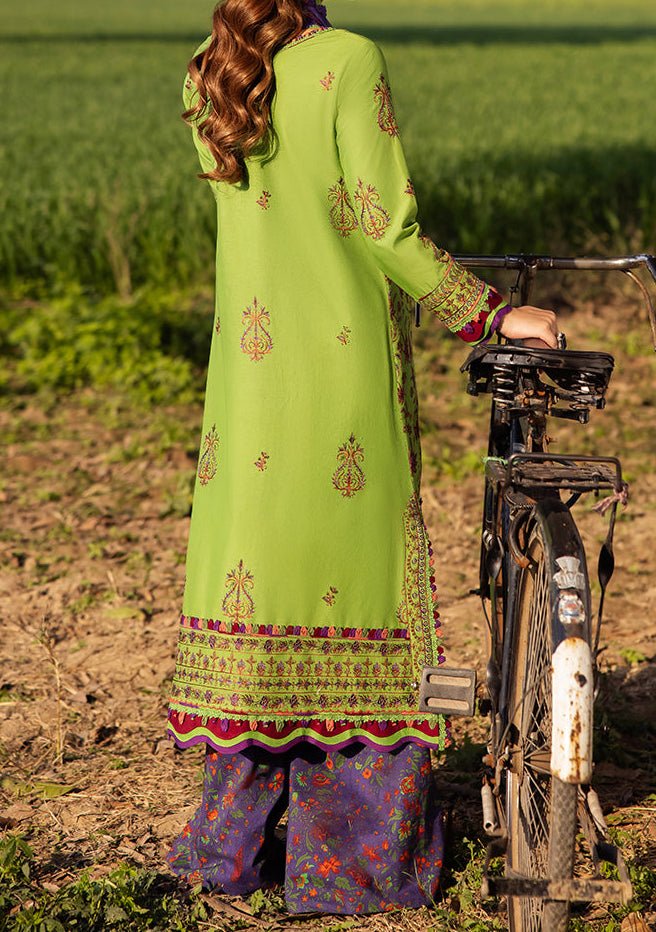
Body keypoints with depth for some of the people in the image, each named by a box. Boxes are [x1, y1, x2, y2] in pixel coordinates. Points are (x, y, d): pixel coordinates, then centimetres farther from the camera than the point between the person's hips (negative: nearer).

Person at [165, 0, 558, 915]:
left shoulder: (205, 79, 8)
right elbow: (385, 230, -14)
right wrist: (491, 313, -6)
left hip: (250, 361, 5)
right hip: (348, 359, -5)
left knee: (255, 565, 12)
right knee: (355, 567, 4)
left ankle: (237, 837, 18)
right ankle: (361, 847, 11)